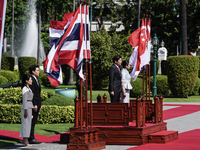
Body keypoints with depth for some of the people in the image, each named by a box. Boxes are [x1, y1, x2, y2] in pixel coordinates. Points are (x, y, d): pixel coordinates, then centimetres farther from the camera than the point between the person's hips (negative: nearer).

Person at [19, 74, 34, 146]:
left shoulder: (28, 88, 16)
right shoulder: (25, 89, -13)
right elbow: (24, 100, -17)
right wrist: (26, 111, -20)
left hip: (29, 107, 10)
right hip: (26, 107, -10)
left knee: (26, 124, 12)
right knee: (26, 124, -8)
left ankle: (24, 140, 18)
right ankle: (26, 141, -8)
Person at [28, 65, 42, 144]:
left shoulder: (36, 80, 18)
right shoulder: (31, 79, -13)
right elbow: (32, 93, -18)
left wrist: (39, 104, 20)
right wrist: (34, 105, -21)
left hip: (37, 103, 10)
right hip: (32, 103, -10)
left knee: (33, 122, 10)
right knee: (32, 122, -7)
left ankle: (31, 138, 13)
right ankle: (31, 139, -5)